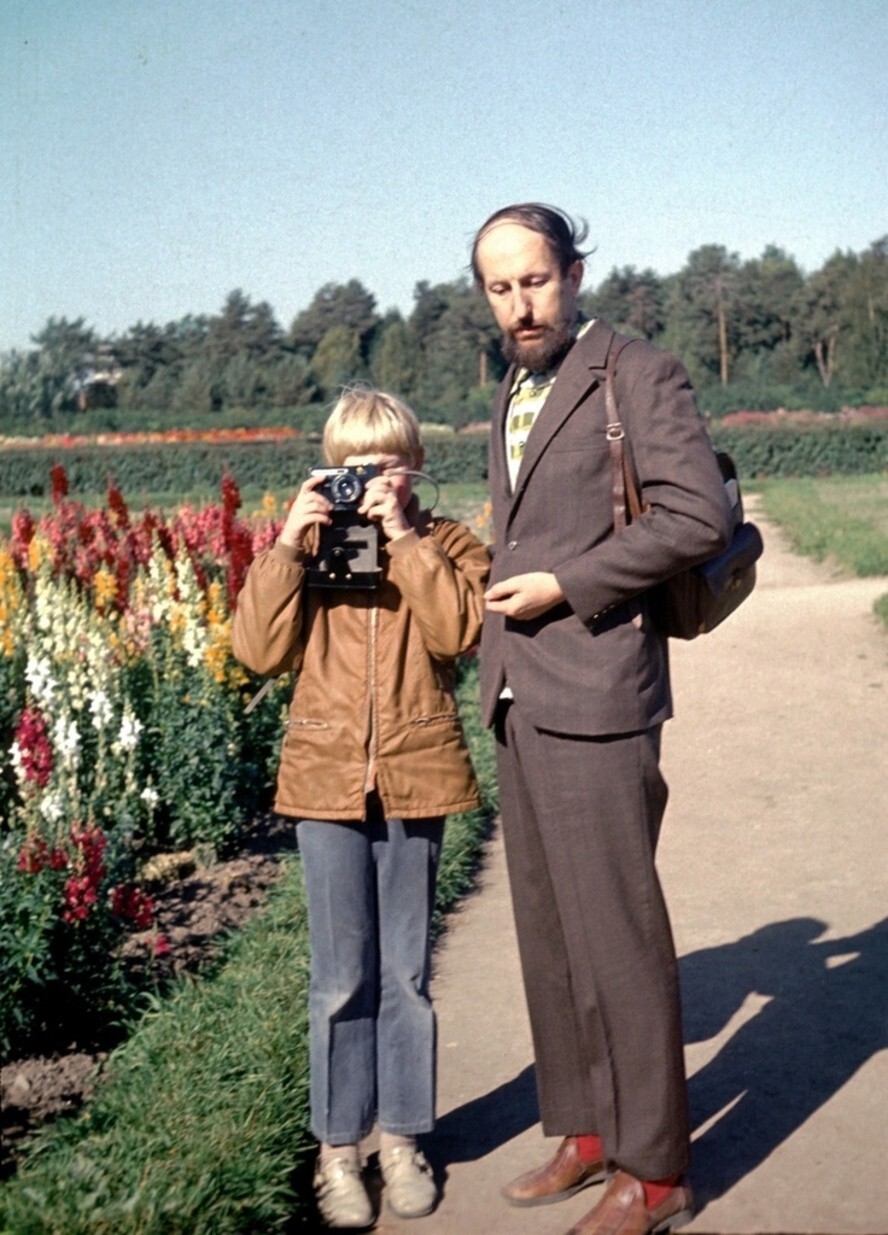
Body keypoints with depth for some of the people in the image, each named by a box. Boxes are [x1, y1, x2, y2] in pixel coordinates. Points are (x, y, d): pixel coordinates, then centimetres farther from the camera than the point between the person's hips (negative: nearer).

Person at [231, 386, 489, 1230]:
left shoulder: (445, 545, 5)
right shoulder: (308, 544, 6)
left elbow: (458, 630, -14)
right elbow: (260, 651, -5)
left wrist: (404, 539, -16)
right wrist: (288, 548, -12)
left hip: (417, 780, 0)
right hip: (328, 780, 0)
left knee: (404, 974, 10)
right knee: (341, 979, 6)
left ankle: (401, 1138, 24)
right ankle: (338, 1150, 19)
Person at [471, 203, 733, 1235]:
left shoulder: (640, 376, -6)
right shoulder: (511, 398, 19)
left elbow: (701, 514, -15)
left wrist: (565, 587, -15)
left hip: (594, 699, -8)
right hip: (517, 704, 8)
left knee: (617, 937, -2)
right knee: (548, 936, 13)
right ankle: (585, 1133, 26)